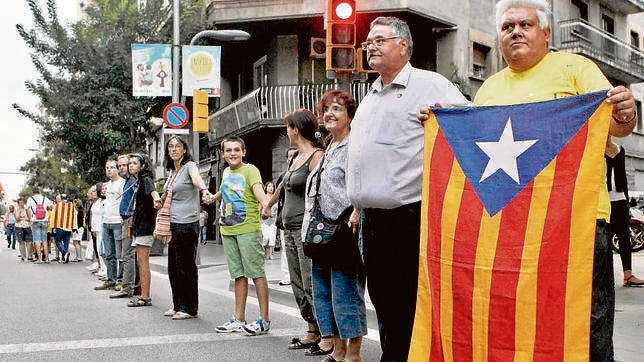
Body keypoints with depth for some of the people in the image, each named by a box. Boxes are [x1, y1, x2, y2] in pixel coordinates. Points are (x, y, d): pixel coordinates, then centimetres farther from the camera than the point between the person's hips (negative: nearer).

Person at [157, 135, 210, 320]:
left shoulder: (190, 166, -8)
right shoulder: (172, 172, 16)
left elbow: (197, 178, -32)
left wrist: (204, 190, -53)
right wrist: (160, 202, 10)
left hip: (187, 224, -8)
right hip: (173, 224, 8)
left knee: (186, 266, -3)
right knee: (173, 266, 13)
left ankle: (189, 308, 6)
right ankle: (177, 305, 25)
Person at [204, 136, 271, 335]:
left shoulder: (250, 170, -10)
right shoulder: (226, 172, 12)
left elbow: (258, 189, -29)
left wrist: (265, 204, -47)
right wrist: (213, 197, 47)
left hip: (248, 229, -8)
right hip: (227, 229, 8)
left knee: (256, 272, -4)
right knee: (239, 274, 13)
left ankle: (264, 320, 2)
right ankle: (239, 320, 20)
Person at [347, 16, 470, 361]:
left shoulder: (430, 85, -3)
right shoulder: (369, 99, 20)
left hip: (408, 216, -8)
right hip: (372, 219, 8)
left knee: (406, 303, -2)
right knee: (381, 298, 14)